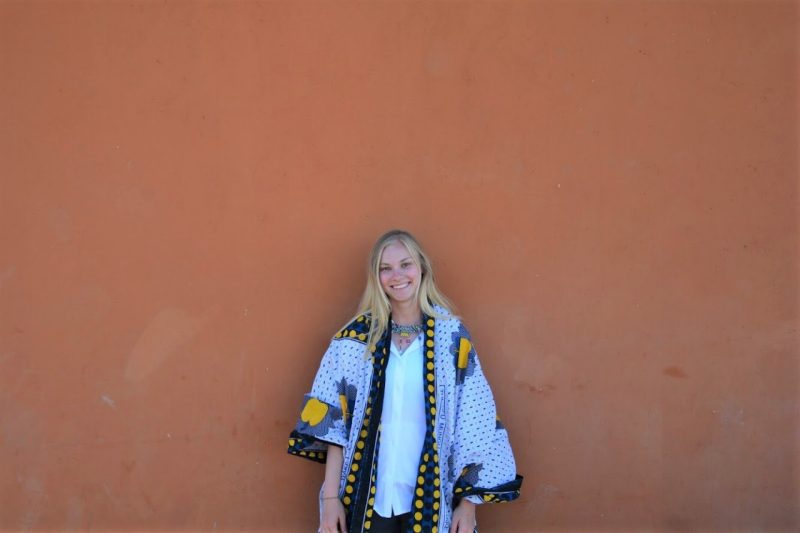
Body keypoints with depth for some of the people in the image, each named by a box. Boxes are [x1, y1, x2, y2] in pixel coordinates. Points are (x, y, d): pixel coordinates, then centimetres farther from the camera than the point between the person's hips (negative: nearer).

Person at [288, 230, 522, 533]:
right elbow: (333, 420, -2)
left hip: (431, 497, 0)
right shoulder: (355, 337, -1)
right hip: (368, 496, 1)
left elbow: (473, 425, -3)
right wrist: (331, 496, -5)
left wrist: (468, 503, -6)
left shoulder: (452, 336, -3)